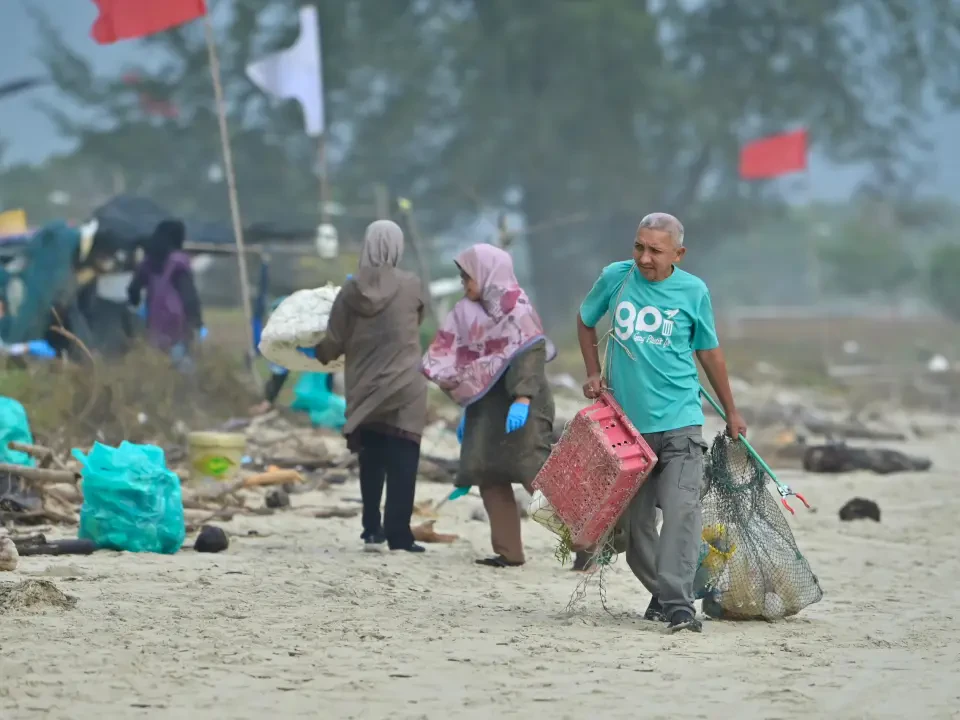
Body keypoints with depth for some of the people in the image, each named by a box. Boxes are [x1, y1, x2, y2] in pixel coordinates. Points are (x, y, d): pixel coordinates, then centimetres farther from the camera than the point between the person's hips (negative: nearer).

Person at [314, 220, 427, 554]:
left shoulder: (352, 290, -4)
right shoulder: (410, 286, -6)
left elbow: (334, 342, 0)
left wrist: (318, 354, 21)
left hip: (365, 389, 2)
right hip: (404, 388, -2)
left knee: (371, 462, 14)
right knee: (402, 462, 0)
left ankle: (372, 529, 13)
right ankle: (398, 534, -5)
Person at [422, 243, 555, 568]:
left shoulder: (516, 308, -8)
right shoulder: (474, 312, 15)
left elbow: (531, 353, -19)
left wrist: (522, 398, -30)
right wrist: (468, 411, 19)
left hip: (520, 408, -8)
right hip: (487, 407, 8)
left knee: (534, 475, -16)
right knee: (489, 477, 2)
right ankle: (508, 551, 4)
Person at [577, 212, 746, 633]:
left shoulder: (693, 292, -2)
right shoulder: (615, 278, 0)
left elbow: (709, 352, 12)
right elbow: (585, 322, 19)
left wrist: (731, 412, 19)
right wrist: (594, 374, 7)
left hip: (679, 420, -2)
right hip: (625, 420, 2)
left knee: (681, 510, -17)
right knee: (635, 517, 7)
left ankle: (678, 602, -21)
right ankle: (660, 592, 22)